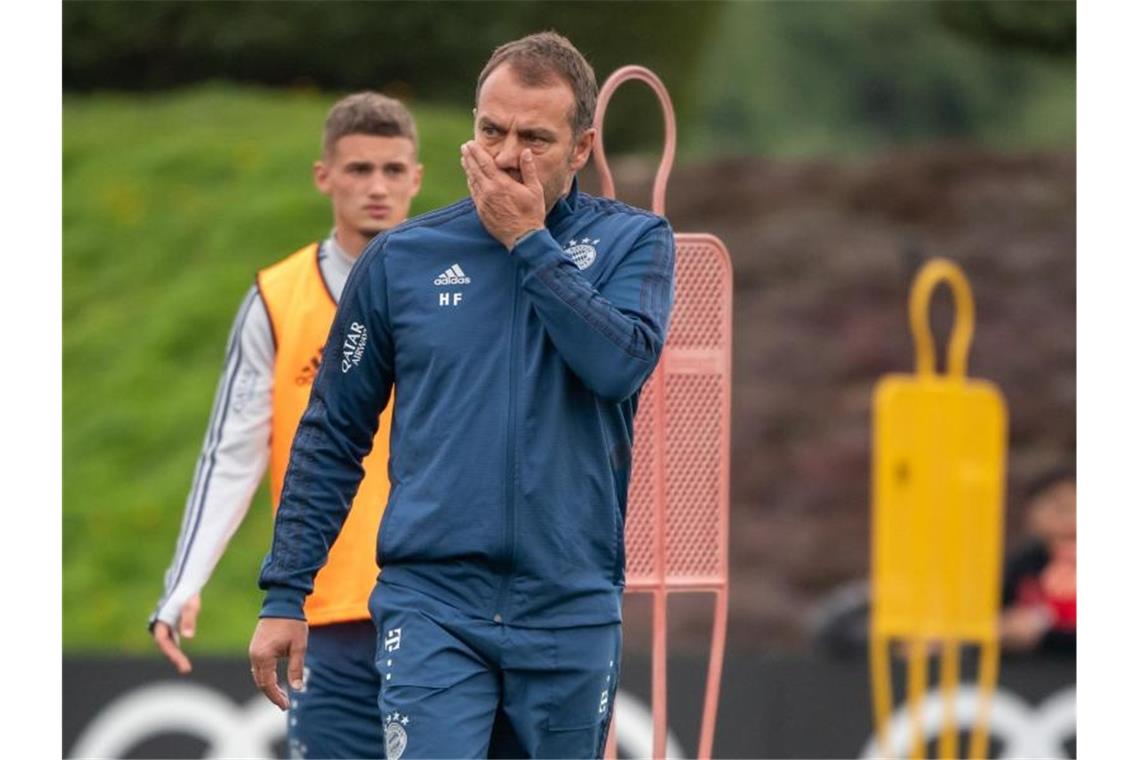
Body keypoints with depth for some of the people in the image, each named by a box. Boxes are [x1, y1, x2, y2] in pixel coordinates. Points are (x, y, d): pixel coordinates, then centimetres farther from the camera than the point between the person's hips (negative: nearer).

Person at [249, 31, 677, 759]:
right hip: (432, 605, -1)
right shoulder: (403, 257, 4)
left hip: (573, 610, 1)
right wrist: (285, 595, 4)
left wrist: (528, 241, -12)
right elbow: (331, 437, 8)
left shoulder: (633, 242, 2)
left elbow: (623, 363, -18)